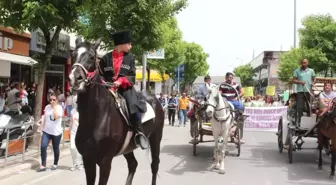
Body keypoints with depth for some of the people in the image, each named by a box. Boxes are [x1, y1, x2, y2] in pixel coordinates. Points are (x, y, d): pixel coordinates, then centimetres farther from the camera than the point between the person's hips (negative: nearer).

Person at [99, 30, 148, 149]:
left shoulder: (130, 57, 9)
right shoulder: (106, 58, 7)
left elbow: (132, 77, 3)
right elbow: (101, 75, 7)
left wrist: (120, 81, -15)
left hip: (126, 87, -1)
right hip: (109, 88, 1)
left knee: (132, 105, -27)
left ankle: (139, 133, -24)